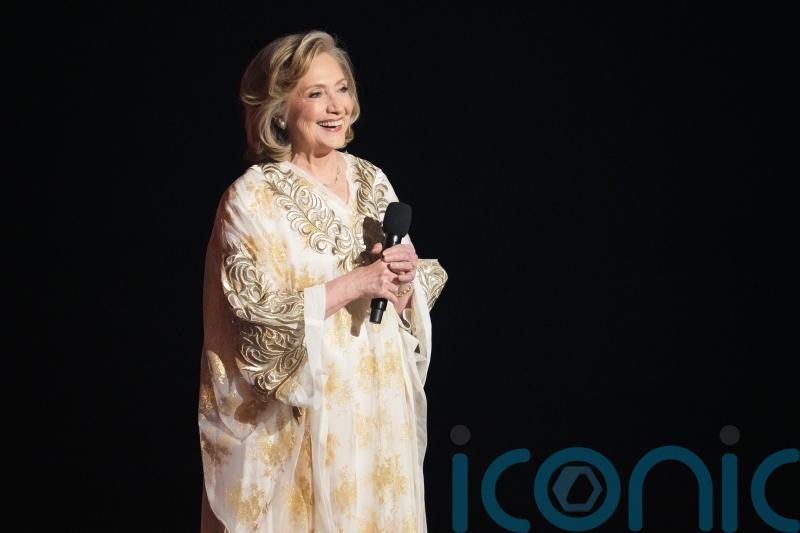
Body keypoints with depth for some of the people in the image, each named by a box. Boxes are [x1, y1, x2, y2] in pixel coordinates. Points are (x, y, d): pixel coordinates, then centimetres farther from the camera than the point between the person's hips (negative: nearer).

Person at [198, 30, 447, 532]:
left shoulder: (372, 181, 6)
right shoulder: (252, 198, -11)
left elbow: (408, 296, 10)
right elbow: (257, 319, -17)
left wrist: (405, 281, -12)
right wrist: (356, 284, -20)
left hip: (380, 405, 5)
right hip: (301, 419, -5)